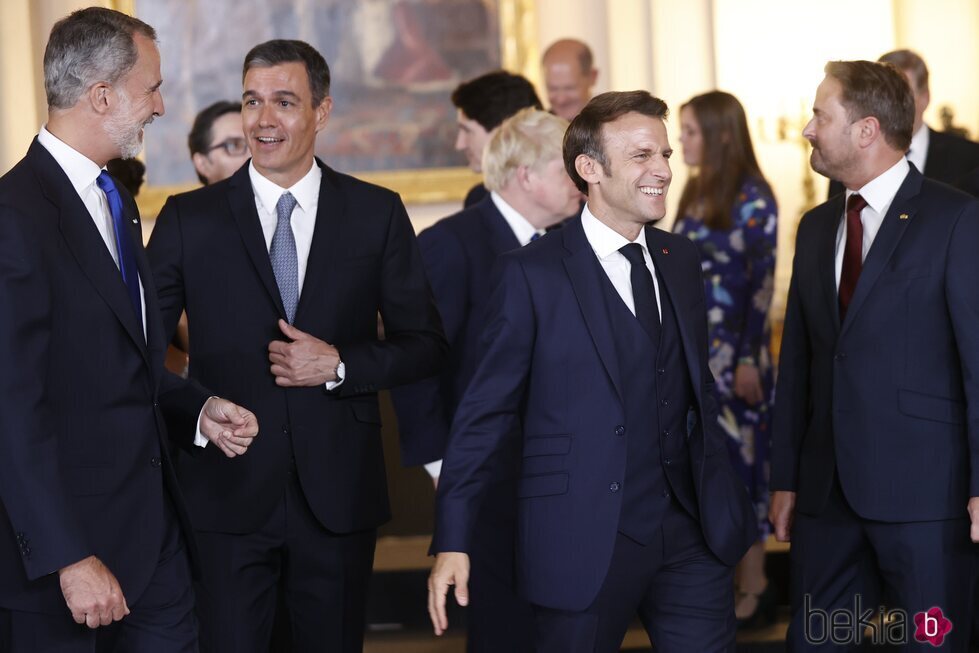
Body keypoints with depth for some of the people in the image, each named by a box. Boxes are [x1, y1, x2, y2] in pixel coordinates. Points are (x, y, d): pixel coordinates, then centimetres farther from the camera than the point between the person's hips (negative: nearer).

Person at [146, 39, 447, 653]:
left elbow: (426, 344, 5)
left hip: (339, 490, 1)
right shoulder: (189, 218, 1)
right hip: (227, 489, -1)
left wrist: (339, 365, -10)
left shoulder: (378, 213, 3)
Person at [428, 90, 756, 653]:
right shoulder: (532, 274, -7)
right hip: (585, 539, -5)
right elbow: (485, 412, -6)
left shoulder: (681, 259, 10)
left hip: (690, 533, 5)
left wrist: (728, 503, 13)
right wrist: (453, 542, -9)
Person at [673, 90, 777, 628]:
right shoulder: (696, 192, 9)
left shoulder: (751, 199, -12)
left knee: (741, 459, 0)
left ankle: (753, 590, 8)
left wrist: (747, 360, -15)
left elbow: (763, 284, -13)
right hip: (694, 349, 7)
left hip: (735, 352, -7)